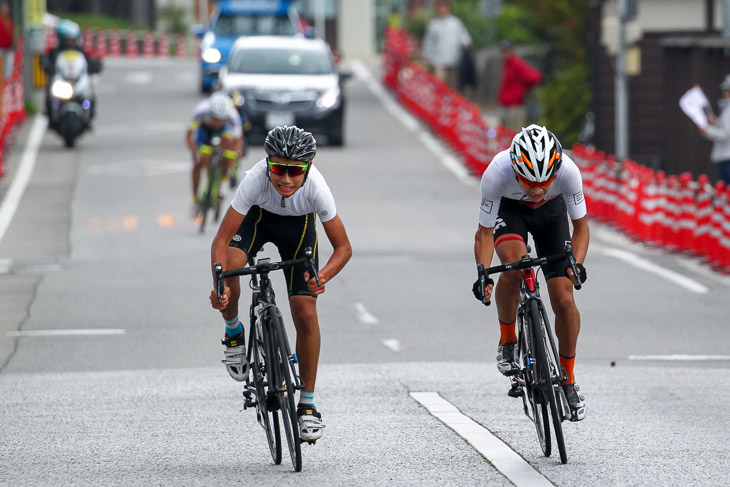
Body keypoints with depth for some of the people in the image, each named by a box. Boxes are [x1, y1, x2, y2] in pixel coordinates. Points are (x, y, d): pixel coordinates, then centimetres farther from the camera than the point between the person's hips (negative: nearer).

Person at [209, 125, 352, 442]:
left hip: (299, 225, 0)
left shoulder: (316, 189, -37)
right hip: (259, 215, 0)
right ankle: (234, 332, -1)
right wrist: (219, 285, -51)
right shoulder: (256, 180, -39)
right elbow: (221, 240, -35)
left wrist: (322, 277, -47)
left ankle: (307, 405, 5)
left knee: (305, 312, -10)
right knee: (229, 265, -32)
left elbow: (343, 247, -27)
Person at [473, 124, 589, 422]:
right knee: (513, 265, -34)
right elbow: (485, 232, -25)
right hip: (510, 210, -1)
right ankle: (507, 341, -9)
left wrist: (576, 264, -39)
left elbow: (580, 227, -22)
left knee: (564, 301, -8)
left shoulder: (568, 171, -37)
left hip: (551, 212, 1)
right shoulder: (496, 174, -39)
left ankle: (568, 381, 13)